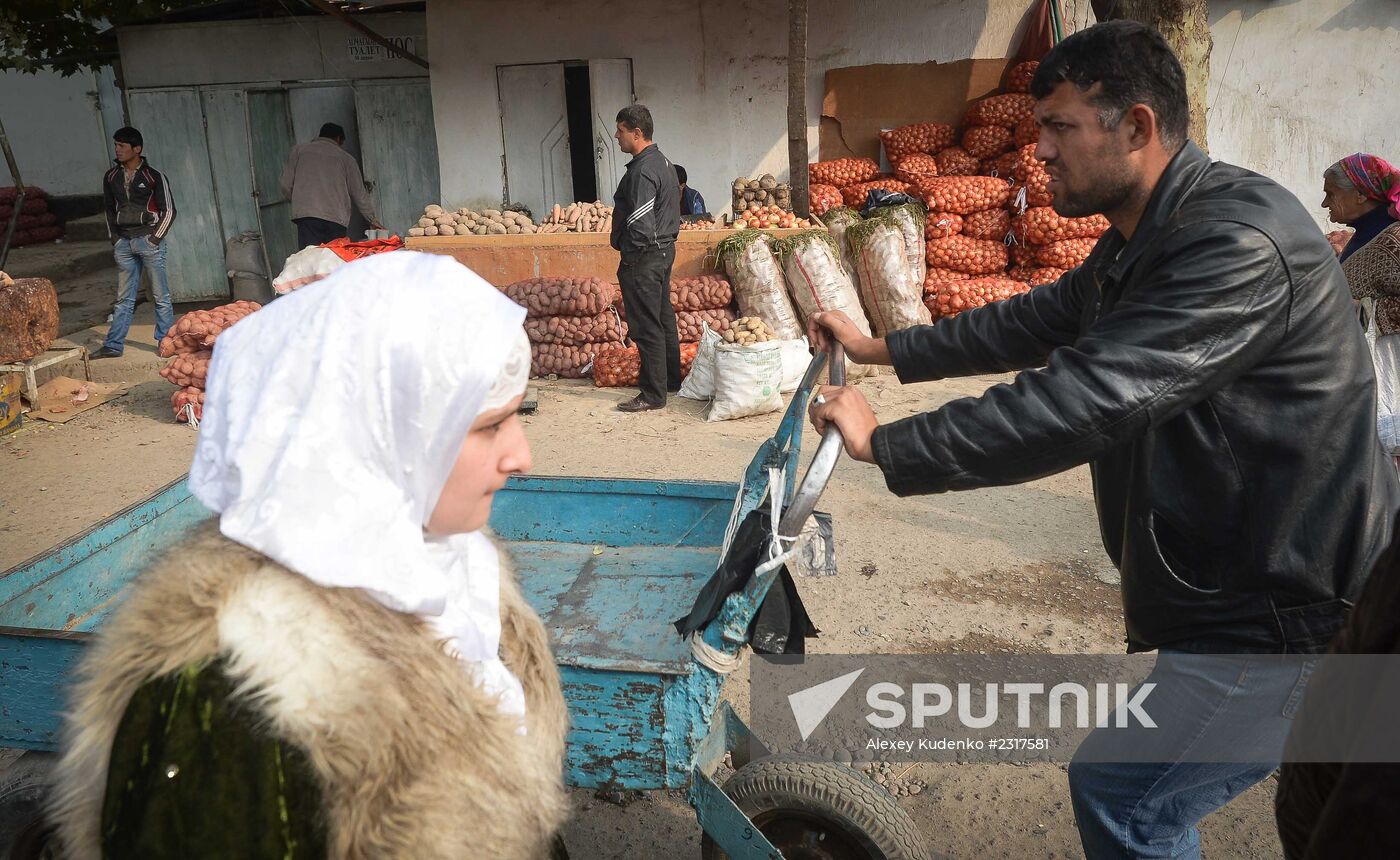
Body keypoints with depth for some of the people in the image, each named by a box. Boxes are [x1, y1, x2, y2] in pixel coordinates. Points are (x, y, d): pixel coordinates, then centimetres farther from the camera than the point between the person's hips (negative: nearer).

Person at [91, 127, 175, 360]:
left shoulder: (154, 176, -4)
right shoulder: (111, 177, 10)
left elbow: (169, 210, -3)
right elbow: (109, 209, 20)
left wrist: (155, 238, -9)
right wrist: (114, 237, 10)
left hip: (149, 240, -5)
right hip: (123, 243, 5)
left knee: (161, 295, 0)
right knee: (124, 298, 6)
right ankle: (113, 345, 8)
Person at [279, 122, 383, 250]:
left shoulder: (299, 150, 18)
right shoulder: (346, 158, 17)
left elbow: (286, 186, 13)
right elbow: (359, 194, 17)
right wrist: (373, 220, 27)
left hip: (306, 216, -1)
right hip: (337, 219, 1)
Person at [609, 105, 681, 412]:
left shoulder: (642, 171, -20)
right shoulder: (662, 162, 13)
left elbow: (640, 224, -26)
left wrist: (629, 253, -12)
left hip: (643, 257, -11)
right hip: (665, 248, 11)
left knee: (646, 327, -4)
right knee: (664, 319, 18)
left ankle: (653, 394, 2)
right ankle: (672, 380, 30)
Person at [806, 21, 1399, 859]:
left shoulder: (1239, 243, -26)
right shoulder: (1142, 242, 7)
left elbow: (1085, 398, -33)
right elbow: (1036, 322, 17)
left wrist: (885, 444, -27)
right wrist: (882, 348, 15)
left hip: (1289, 608, -10)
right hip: (1244, 580, 10)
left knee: (1120, 790, -4)